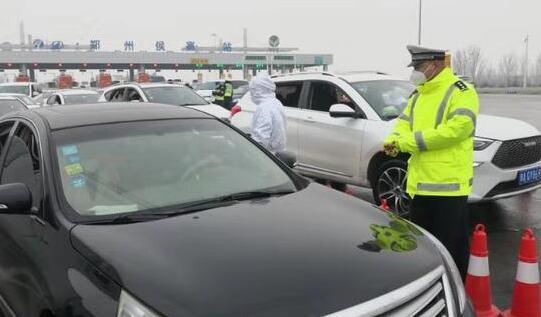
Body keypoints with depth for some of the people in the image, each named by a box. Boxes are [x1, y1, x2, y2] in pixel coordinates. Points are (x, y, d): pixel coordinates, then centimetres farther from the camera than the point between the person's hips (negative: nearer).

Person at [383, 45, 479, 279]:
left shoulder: (461, 92, -9)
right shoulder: (418, 95, 17)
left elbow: (456, 129, -22)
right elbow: (404, 124, 15)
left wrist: (408, 142, -20)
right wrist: (394, 140, -10)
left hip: (449, 183, -8)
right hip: (420, 182, 8)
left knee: (452, 246, 2)